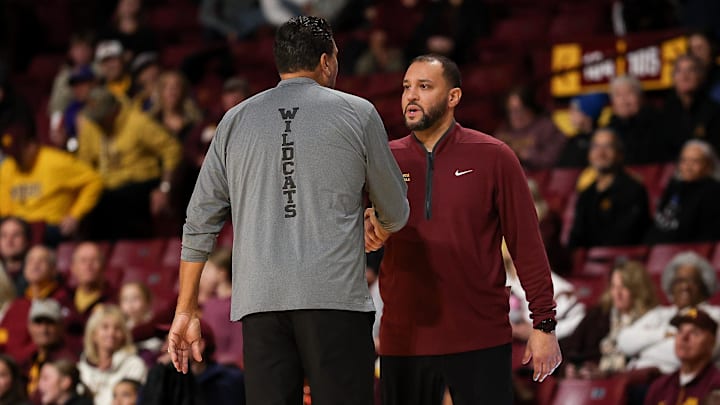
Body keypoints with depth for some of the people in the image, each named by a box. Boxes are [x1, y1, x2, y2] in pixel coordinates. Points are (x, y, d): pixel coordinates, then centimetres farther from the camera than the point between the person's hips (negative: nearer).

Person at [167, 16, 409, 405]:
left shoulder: (236, 120, 14)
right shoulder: (358, 114, 7)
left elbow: (199, 223, 13)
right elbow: (396, 216, 15)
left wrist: (186, 311, 17)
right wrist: (381, 224, 39)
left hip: (259, 299, 3)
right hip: (336, 298, -3)